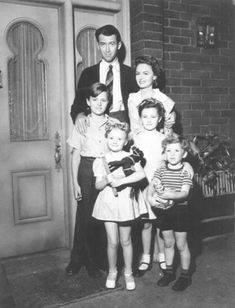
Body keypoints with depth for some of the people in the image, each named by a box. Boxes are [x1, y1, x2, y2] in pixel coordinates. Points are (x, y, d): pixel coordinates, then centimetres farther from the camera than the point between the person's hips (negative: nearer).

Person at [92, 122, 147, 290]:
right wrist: (106, 180, -19)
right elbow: (98, 185, 2)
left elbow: (141, 174, -20)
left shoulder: (129, 157, -3)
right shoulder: (101, 160, 3)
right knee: (113, 242, 4)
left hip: (125, 202, -1)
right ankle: (112, 271, 27)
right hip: (107, 202, 1)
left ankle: (128, 272, 29)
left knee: (126, 241, 11)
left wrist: (121, 181, -25)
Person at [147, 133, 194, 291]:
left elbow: (185, 193, -21)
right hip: (164, 209, 4)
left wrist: (169, 195, -38)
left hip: (180, 209, -3)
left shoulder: (186, 172, -10)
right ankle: (169, 271, 35)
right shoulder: (160, 171, 1)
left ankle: (185, 275, 26)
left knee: (181, 244, 8)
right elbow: (151, 186, -7)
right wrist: (150, 197, -28)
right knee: (168, 243, 17)